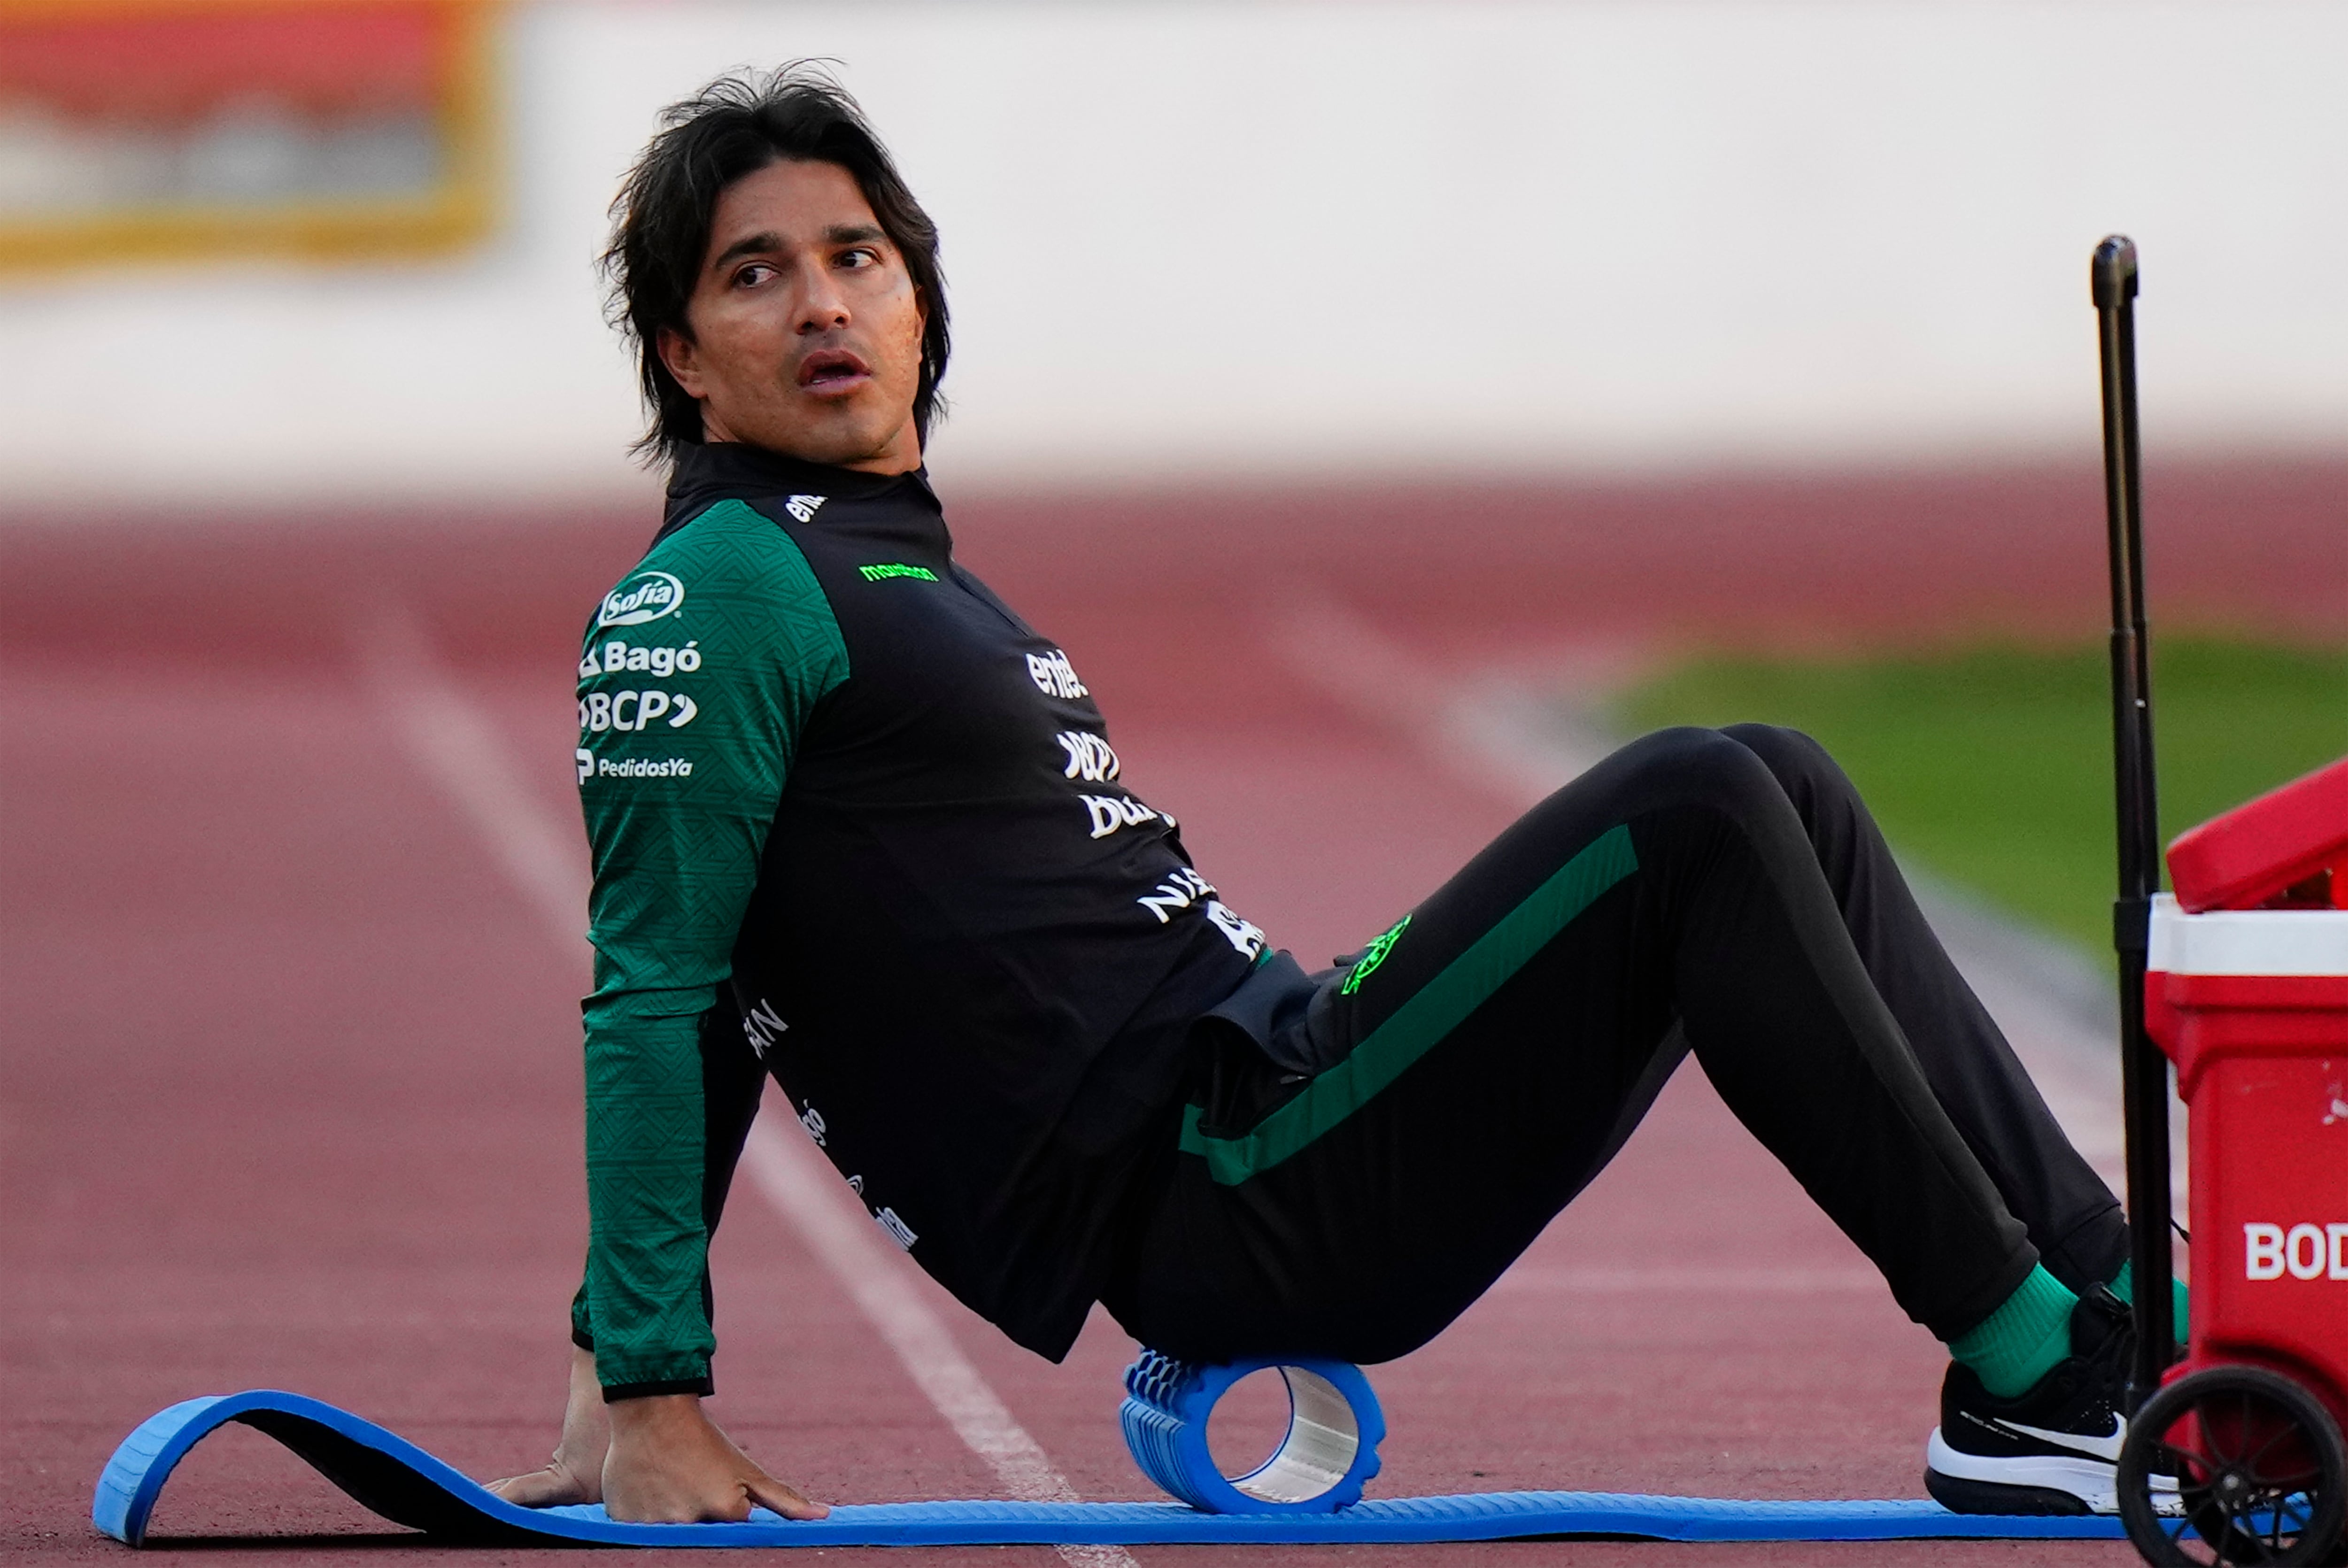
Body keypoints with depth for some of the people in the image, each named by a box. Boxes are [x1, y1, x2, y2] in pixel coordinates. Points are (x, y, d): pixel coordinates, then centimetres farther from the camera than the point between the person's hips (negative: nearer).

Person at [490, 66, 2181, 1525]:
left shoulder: (901, 581, 23)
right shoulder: (712, 596, -7)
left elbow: (720, 1003, 27)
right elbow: (655, 996, -11)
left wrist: (620, 1357, 24)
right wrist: (648, 1395, -15)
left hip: (1277, 1086, 10)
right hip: (1228, 1211, -10)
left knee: (1777, 790, 8)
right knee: (1698, 812, -17)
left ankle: (2102, 1300, 5)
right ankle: (2030, 1373, -15)